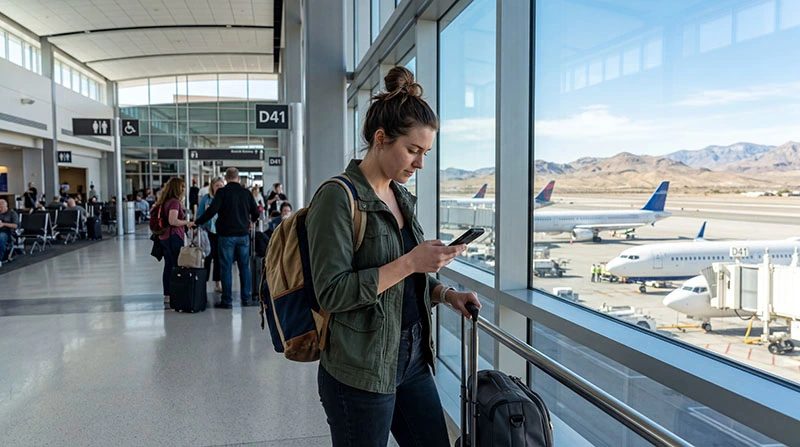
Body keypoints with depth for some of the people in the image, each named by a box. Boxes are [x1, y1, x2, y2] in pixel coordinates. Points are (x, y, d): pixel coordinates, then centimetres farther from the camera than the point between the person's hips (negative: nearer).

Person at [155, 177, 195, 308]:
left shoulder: (165, 201, 14)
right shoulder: (175, 202, -13)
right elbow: (173, 221, -23)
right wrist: (187, 223, -10)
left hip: (164, 237, 9)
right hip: (174, 238, -9)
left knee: (168, 267, 11)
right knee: (178, 267, -6)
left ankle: (167, 297, 16)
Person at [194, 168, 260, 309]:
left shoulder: (222, 192, -7)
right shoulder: (246, 193, 4)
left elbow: (212, 211, -16)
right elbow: (256, 213, 8)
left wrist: (197, 223, -5)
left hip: (226, 235, -3)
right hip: (243, 235, 3)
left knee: (226, 268, 2)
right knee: (244, 267, 10)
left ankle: (227, 301, 5)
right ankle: (246, 299, 13)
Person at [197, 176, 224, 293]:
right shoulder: (206, 198, -1)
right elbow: (199, 215, 1)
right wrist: (202, 228, -8)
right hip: (209, 232, -2)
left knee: (219, 258, 9)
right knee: (207, 258, -1)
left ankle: (217, 283, 19)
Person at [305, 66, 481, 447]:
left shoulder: (401, 197, 10)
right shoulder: (338, 198, -15)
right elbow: (332, 292, -22)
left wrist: (445, 294, 1)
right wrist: (410, 262, -23)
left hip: (412, 361, 8)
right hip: (360, 372, -7)